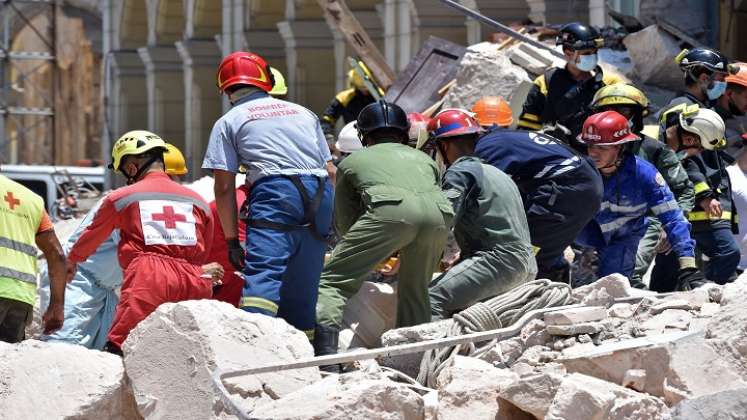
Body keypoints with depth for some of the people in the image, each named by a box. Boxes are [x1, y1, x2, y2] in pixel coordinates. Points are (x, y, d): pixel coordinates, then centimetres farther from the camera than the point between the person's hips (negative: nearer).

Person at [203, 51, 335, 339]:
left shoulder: (228, 123, 14)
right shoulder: (303, 113, 28)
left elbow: (224, 188, 7)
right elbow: (330, 171, 24)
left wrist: (232, 240, 9)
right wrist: (329, 221, 30)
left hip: (275, 190, -5)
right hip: (320, 196, 5)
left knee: (262, 275, -20)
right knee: (301, 288, 12)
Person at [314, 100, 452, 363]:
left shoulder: (351, 162, 33)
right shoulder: (424, 159, 41)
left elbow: (343, 223, 31)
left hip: (389, 208, -3)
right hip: (438, 214, 4)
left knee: (334, 281, 0)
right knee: (415, 291, 23)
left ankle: (325, 349, -19)